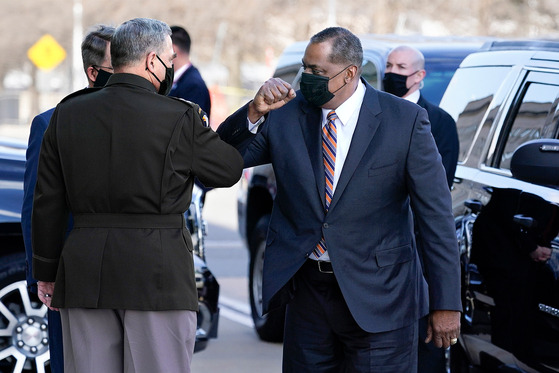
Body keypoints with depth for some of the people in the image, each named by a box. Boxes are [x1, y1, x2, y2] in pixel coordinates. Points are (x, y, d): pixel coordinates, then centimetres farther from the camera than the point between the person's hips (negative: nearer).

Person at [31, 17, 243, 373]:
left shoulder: (68, 114, 5)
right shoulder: (179, 118, -7)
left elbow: (48, 201, 8)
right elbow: (230, 170, 6)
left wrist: (47, 270, 16)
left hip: (83, 273, 4)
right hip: (158, 272, -4)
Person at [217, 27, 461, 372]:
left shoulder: (405, 120, -7)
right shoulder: (286, 114, 2)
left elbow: (437, 216, -7)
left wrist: (446, 304, -10)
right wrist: (255, 112, -15)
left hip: (378, 298, -3)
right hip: (307, 289, 4)